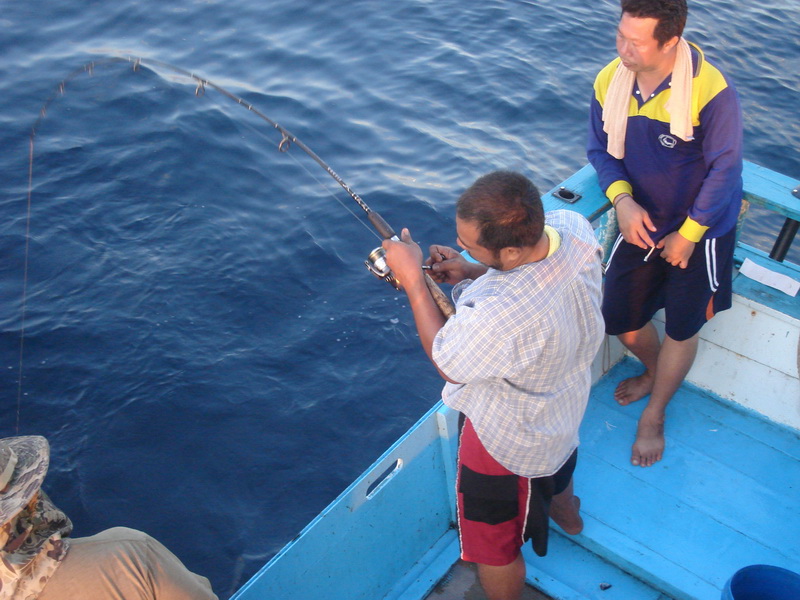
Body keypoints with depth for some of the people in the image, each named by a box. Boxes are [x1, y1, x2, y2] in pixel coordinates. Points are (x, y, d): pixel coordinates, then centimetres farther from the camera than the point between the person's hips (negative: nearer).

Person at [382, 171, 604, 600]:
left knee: (494, 546, 20)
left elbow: (448, 364, -24)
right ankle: (565, 511, 75)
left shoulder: (499, 315, -46)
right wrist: (473, 274, -13)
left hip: (508, 439, -8)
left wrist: (412, 279, -20)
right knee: (558, 463, 42)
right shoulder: (571, 226, -24)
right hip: (567, 397, 9)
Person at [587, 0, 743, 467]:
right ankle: (654, 371, 45)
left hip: (700, 228, -4)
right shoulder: (610, 82, -13)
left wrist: (687, 235, -14)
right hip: (642, 222, 4)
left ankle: (654, 417, 31)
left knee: (681, 328, 8)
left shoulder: (712, 91, -27)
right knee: (619, 320, 10)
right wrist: (622, 200, -19)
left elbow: (724, 170, -19)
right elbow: (601, 149, -1)